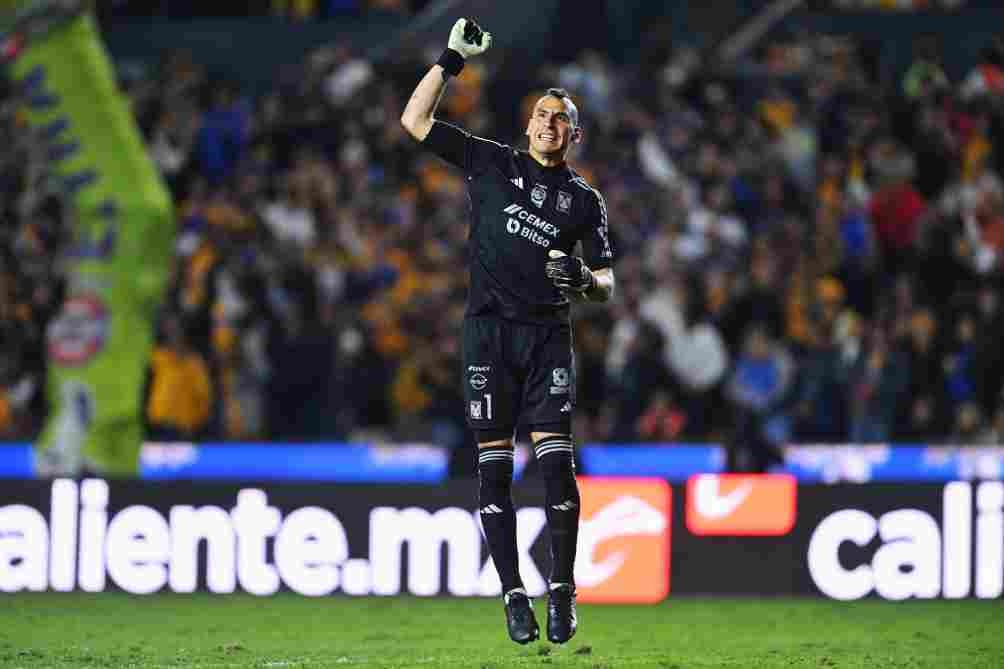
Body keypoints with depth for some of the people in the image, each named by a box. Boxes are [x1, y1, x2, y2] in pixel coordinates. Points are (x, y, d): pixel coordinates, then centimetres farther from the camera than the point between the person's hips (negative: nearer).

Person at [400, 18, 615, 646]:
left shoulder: (585, 199, 12)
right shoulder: (493, 164, 11)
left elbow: (606, 283, 10)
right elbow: (415, 121, 8)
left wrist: (585, 279, -13)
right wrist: (452, 60, 2)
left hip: (548, 335, 0)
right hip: (490, 331, 0)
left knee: (557, 462, -10)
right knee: (494, 467, -3)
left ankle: (562, 591, -3)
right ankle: (514, 595, 0)